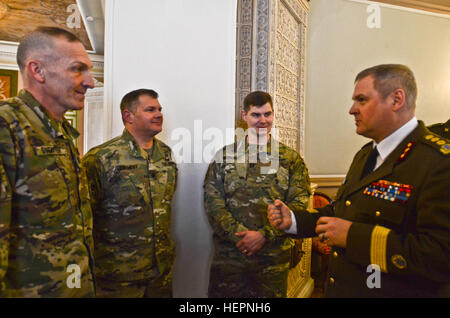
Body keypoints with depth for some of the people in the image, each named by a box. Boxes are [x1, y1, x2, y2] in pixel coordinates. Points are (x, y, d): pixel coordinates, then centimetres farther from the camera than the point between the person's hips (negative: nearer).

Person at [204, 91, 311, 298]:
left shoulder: (291, 158, 4)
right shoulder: (225, 155, 4)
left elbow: (299, 203, -4)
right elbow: (212, 202, -2)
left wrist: (264, 235, -12)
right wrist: (238, 235, -12)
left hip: (273, 256, 0)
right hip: (228, 252, 1)